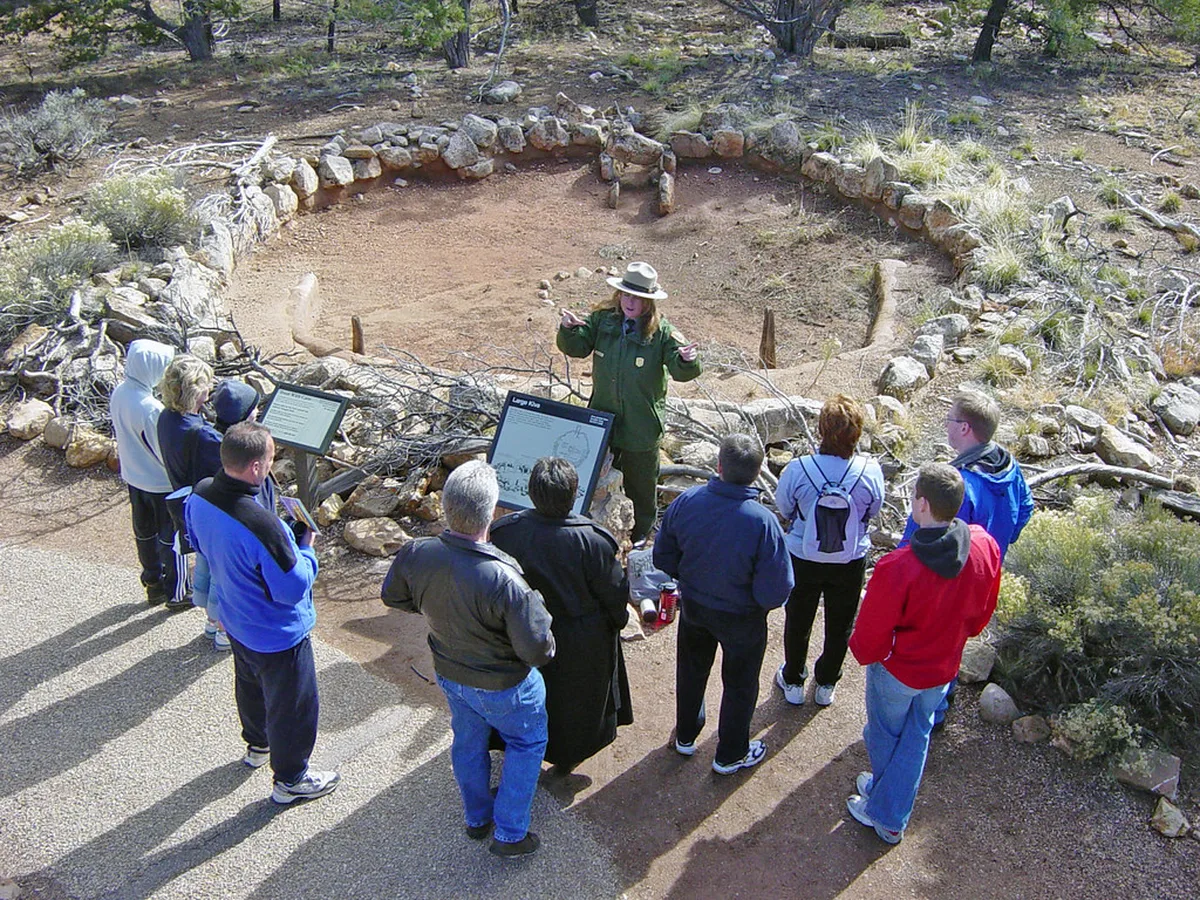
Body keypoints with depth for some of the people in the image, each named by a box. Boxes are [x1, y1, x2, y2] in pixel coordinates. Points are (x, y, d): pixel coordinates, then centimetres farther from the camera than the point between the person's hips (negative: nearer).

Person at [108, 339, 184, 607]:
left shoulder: (119, 394, -8)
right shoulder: (151, 408, -32)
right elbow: (167, 453, -24)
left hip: (133, 476, 8)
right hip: (161, 483, -7)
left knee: (144, 532, 22)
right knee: (171, 538, 10)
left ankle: (153, 585, 40)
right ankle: (176, 593, 25)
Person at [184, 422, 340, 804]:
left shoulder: (199, 496, -17)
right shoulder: (262, 526, -41)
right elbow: (293, 589, -30)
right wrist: (305, 549, -13)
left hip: (235, 620, 8)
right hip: (277, 635, -8)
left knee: (249, 684, 33)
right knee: (292, 704, 16)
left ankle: (257, 744, 59)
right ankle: (290, 779, 37)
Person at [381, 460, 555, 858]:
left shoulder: (416, 555, -25)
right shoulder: (504, 580, -41)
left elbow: (393, 596, -2)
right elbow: (537, 650, -30)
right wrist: (536, 607, -12)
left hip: (449, 673, 5)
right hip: (503, 686, -5)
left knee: (468, 741, 30)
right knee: (527, 743, 24)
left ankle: (477, 818, 53)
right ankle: (510, 833, 34)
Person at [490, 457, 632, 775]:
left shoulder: (503, 532, -25)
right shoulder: (591, 540, -31)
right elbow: (614, 593, -16)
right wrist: (619, 619, 5)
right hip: (581, 641, -2)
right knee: (574, 697, 25)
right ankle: (568, 757, 47)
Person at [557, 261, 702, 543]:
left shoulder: (662, 332, -16)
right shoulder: (602, 320, -6)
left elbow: (681, 372, -21)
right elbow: (577, 347, -3)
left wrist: (687, 360, -44)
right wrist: (568, 330, -24)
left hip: (641, 424, -3)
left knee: (641, 484, 15)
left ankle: (639, 535, 39)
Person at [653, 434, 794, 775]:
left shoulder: (685, 501, -22)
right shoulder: (763, 522, -33)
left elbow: (663, 557, -8)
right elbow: (775, 592, -27)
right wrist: (761, 601, -3)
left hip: (693, 606, 4)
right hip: (741, 619, -3)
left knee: (691, 671, 29)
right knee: (740, 685, 22)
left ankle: (686, 736, 52)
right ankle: (730, 754, 43)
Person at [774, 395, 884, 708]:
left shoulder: (798, 470, -27)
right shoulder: (870, 471, -24)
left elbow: (784, 508, -9)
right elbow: (874, 509, -5)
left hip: (804, 559, -1)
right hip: (851, 562, 1)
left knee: (798, 622, 23)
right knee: (840, 625, 24)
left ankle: (793, 682, 43)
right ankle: (826, 684, 44)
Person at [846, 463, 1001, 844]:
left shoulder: (897, 568, -37)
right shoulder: (986, 547, -20)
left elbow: (871, 634, -22)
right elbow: (982, 611, -1)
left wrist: (862, 652, 1)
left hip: (896, 668, -5)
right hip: (944, 668, 5)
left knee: (885, 735, 22)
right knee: (917, 737, 24)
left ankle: (882, 806, 47)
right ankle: (891, 818, 41)